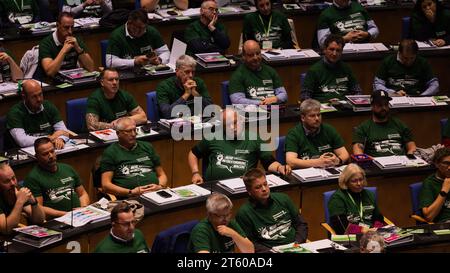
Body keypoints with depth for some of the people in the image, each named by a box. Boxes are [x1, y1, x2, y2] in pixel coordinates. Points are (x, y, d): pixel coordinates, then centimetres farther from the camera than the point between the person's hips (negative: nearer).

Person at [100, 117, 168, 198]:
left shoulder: (147, 147, 24)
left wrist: (160, 186, 3)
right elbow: (106, 185, 2)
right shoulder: (110, 152, 11)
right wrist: (131, 192, -10)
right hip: (128, 199, -3)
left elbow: (161, 174, 26)